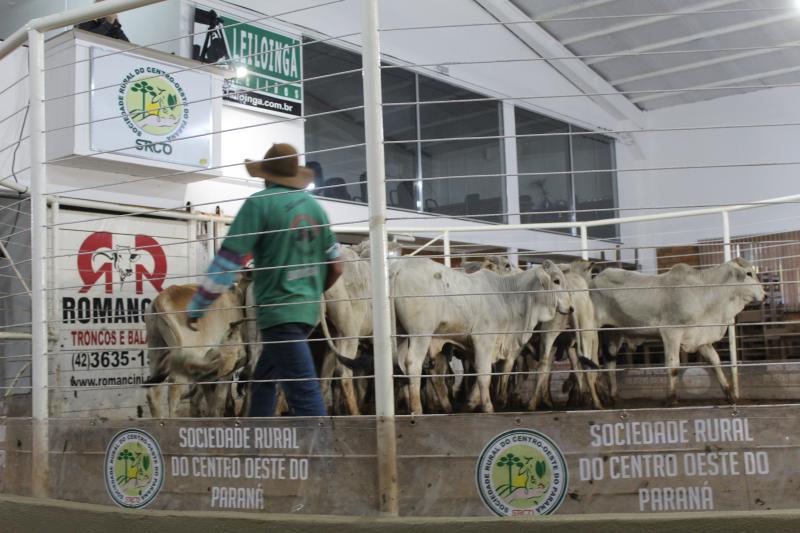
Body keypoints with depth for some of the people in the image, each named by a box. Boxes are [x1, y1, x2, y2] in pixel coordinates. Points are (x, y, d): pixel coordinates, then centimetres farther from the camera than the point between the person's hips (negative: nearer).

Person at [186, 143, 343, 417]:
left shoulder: (260, 203, -7)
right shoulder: (315, 206, 10)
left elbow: (227, 261, -11)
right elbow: (336, 267, 12)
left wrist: (196, 307, -4)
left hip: (279, 313, -7)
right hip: (307, 311, 7)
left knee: (305, 396, -11)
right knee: (263, 379, 22)